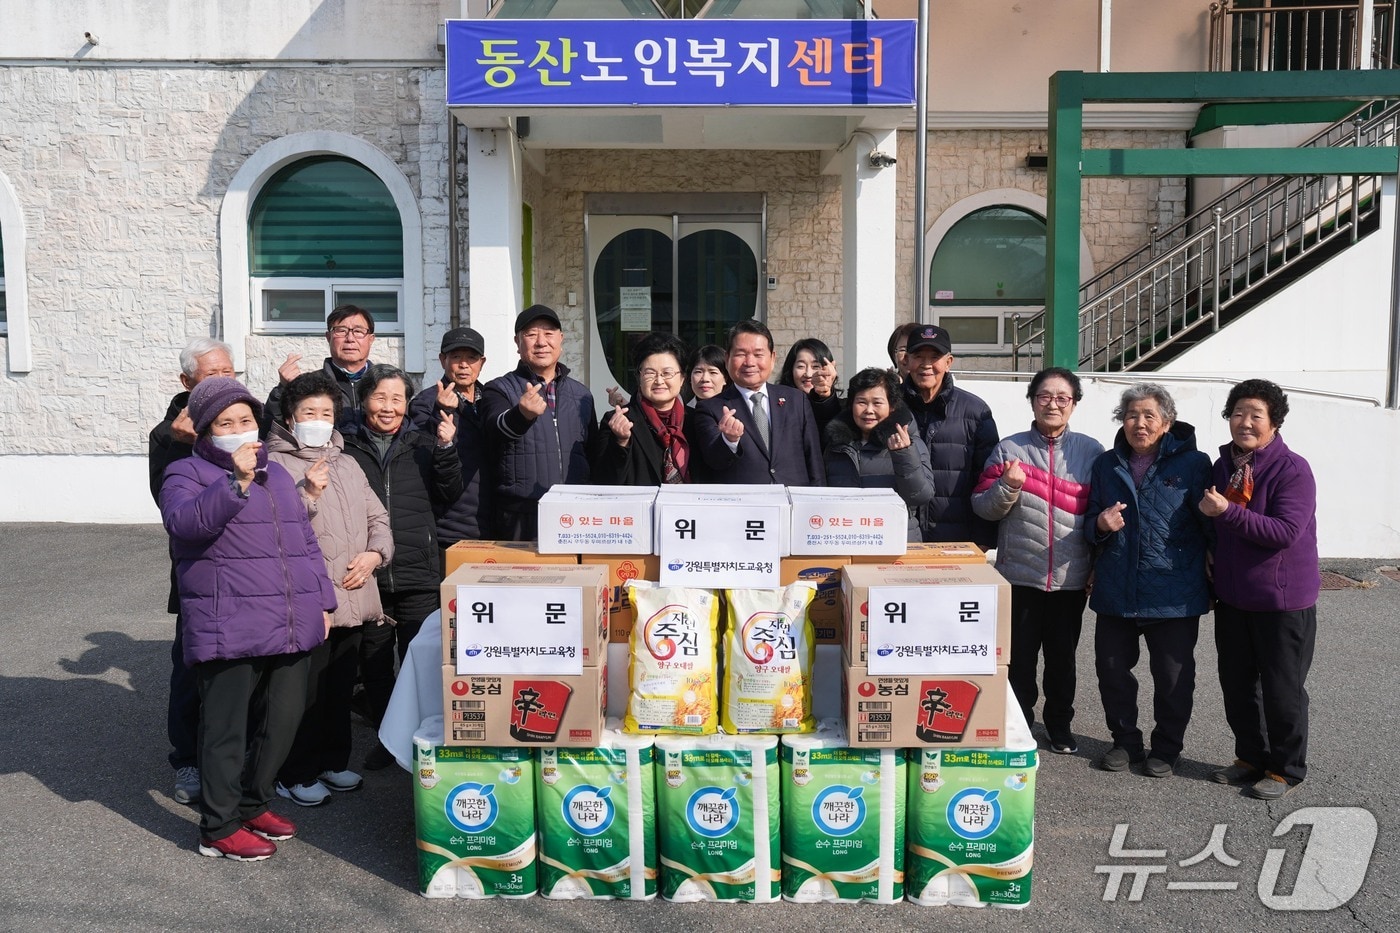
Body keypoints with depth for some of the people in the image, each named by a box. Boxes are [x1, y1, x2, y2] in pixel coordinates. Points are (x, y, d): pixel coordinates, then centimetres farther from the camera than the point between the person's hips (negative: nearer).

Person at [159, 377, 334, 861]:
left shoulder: (276, 474, 19)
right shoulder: (187, 473, -1)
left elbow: (306, 542, 23)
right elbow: (184, 522, -23)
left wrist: (322, 599, 18)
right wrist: (236, 481, -33)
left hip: (290, 629, 6)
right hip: (228, 634, -6)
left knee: (282, 721, 12)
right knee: (226, 730, 2)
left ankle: (254, 803, 32)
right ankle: (219, 828, 15)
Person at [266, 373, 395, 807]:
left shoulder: (348, 464, 17)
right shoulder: (275, 463, -4)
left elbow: (377, 517, 19)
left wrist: (375, 553, 2)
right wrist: (306, 495, -23)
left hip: (353, 597, 6)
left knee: (341, 686, 15)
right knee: (305, 690, -1)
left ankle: (333, 761, 30)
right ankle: (295, 775, 13)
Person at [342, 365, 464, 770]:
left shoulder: (424, 445, 9)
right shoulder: (345, 448, 4)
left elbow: (450, 495, 4)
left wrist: (446, 449, -8)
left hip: (419, 575, 0)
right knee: (374, 663, 11)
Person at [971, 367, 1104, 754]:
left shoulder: (1091, 451, 2)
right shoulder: (1009, 449, 0)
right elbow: (982, 506, -1)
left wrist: (1099, 567, 4)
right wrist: (1008, 487, -20)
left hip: (1070, 578, 1)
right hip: (1019, 575, -1)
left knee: (1062, 658, 13)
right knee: (1019, 657, 7)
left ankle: (1060, 726, 31)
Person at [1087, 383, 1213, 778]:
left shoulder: (1193, 464, -3)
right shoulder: (1106, 464, 8)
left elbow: (1211, 526, 1)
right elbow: (1090, 524, 15)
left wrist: (1210, 579, -5)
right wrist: (1100, 525, -8)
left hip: (1174, 594, -3)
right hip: (1115, 592, 4)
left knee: (1173, 678, 8)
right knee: (1111, 669, 11)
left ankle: (1166, 749, 27)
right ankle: (1125, 741, 30)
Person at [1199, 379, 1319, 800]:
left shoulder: (1292, 469, -14)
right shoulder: (1222, 467, 7)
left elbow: (1285, 531, -25)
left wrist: (1226, 512, -29)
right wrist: (1211, 579, 16)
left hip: (1283, 601, -6)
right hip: (1232, 598, 7)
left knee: (1282, 688, 5)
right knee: (1237, 683, 15)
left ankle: (1285, 768, 20)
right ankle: (1251, 756, 31)